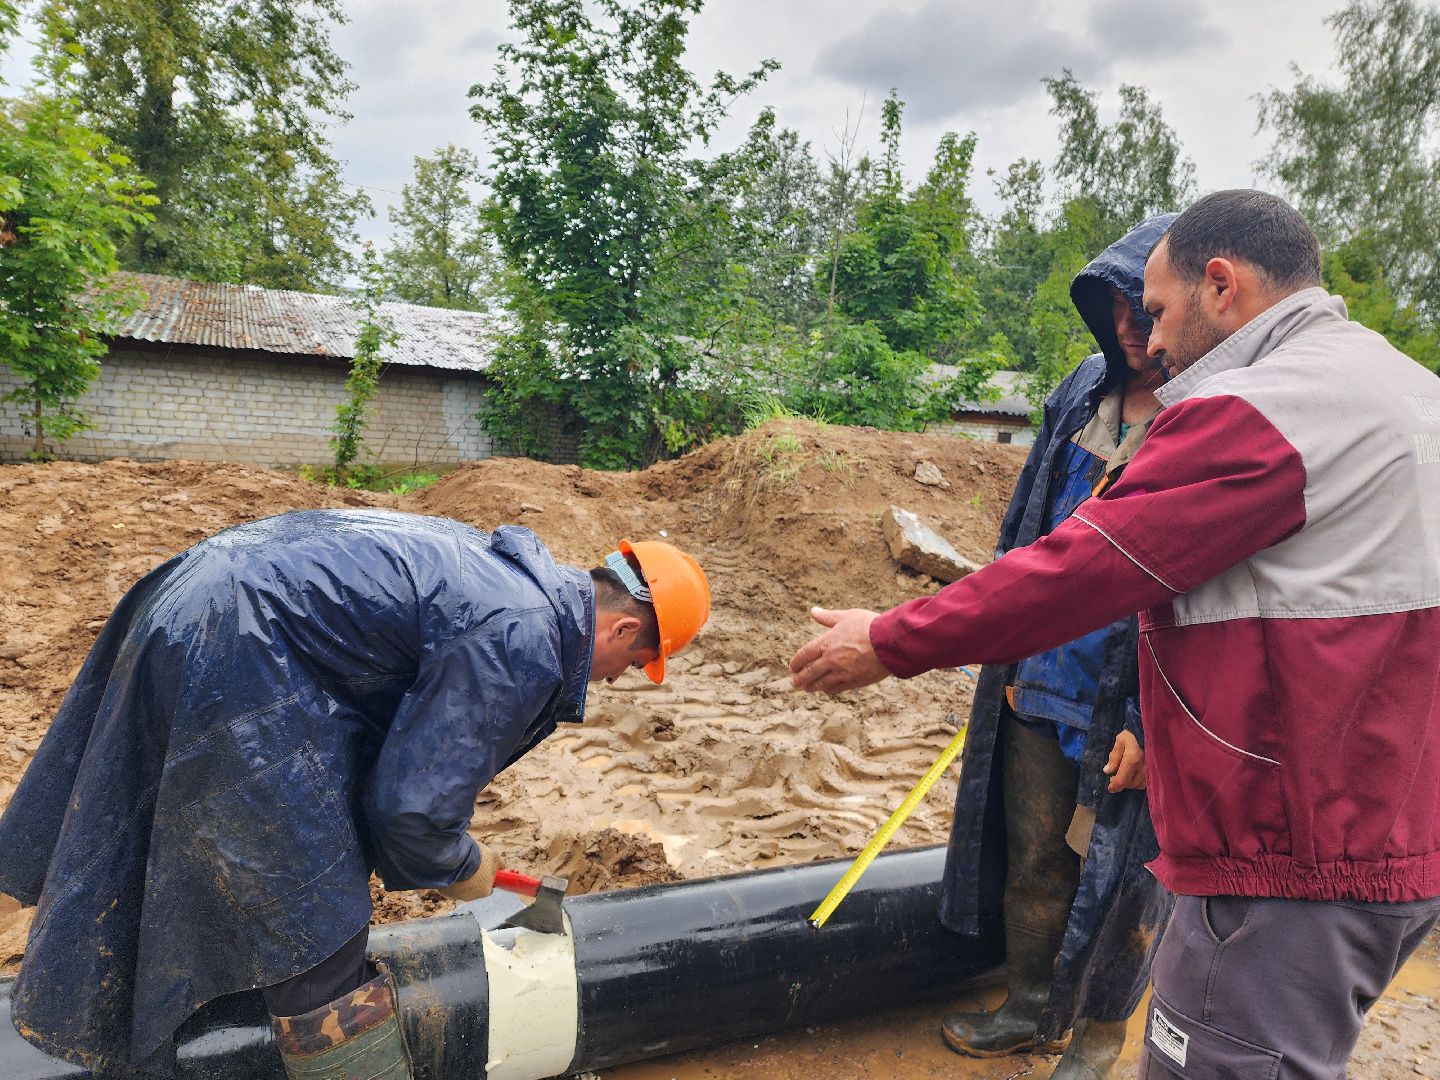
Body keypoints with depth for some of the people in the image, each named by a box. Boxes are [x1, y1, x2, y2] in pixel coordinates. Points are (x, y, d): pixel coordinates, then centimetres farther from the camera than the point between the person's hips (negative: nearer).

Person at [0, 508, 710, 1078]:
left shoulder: (513, 566, 9)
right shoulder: (524, 647, -20)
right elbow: (411, 808, -18)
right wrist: (460, 869, 3)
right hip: (232, 664, -11)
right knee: (316, 930, 0)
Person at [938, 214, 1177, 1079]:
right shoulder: (1086, 392, 5)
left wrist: (1155, 723, -16)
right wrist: (1009, 657, 12)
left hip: (1131, 706, -6)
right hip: (1044, 685, 6)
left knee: (1121, 873, 13)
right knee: (1035, 860, 18)